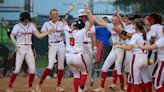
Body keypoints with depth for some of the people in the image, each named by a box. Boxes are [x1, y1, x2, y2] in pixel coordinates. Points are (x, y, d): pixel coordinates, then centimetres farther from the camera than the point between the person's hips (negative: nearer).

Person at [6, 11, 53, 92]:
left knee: (32, 69, 0)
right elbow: (12, 36, -19)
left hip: (29, 49, 5)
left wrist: (48, 32, -3)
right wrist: (16, 46, -27)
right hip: (20, 49, -5)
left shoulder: (31, 26, 8)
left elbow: (39, 36, 6)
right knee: (17, 69, -8)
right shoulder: (17, 26, -6)